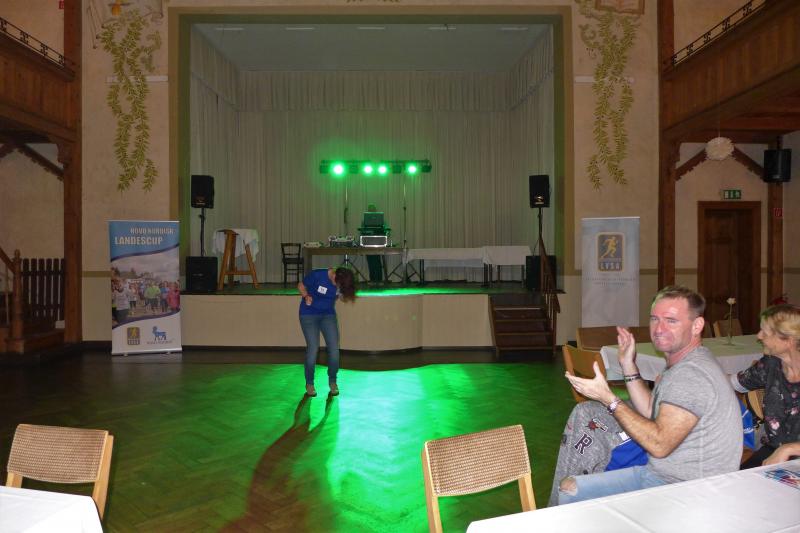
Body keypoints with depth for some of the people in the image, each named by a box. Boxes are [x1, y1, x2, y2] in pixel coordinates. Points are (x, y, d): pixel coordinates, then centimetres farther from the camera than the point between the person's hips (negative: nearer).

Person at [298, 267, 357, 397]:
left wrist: (342, 295, -16)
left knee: (334, 348, -6)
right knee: (313, 348, -11)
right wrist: (306, 296, -27)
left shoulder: (342, 283, -12)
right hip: (309, 314, -3)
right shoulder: (317, 275, -24)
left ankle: (332, 381, 13)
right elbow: (301, 286, -9)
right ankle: (309, 383, 8)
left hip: (328, 314, 4)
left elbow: (344, 297, 7)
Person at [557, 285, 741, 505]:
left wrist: (609, 399, -24)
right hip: (659, 474, 10)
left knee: (571, 491, -10)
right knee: (568, 487, 8)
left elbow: (659, 444, -27)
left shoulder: (692, 374, -25)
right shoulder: (682, 365, 9)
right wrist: (628, 365, 9)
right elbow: (651, 412, 12)